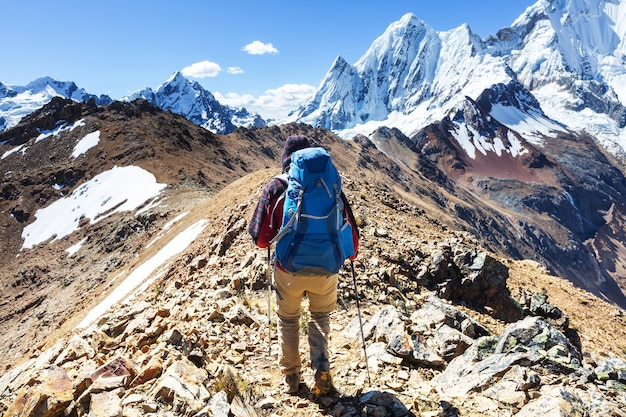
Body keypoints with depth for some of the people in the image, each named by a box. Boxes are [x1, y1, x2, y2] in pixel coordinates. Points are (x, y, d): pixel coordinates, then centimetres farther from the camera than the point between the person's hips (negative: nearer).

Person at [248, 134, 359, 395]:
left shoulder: (275, 188, -7)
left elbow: (260, 239, -8)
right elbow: (350, 230, -3)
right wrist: (352, 254, 18)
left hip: (288, 271, 0)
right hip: (325, 271, 1)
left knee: (288, 320, 24)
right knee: (320, 317, 26)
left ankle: (291, 378, 32)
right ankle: (322, 371, 13)